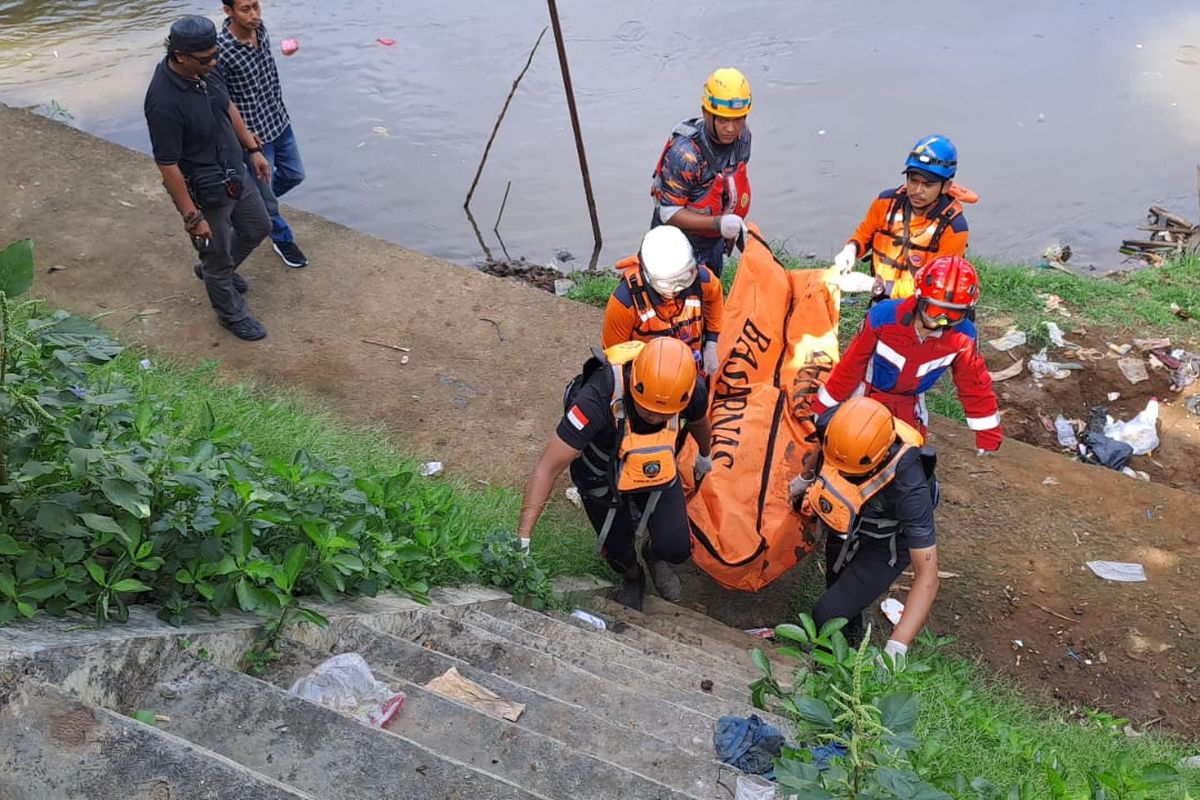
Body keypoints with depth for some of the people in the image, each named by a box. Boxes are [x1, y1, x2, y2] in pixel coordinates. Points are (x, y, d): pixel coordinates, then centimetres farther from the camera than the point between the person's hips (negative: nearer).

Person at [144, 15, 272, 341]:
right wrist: (192, 217, -21)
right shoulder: (164, 101, -34)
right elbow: (167, 166, -27)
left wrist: (253, 148, 14)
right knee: (219, 257, 14)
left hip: (233, 175, 8)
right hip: (204, 192, -8)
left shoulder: (207, 70, -11)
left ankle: (213, 271, 53)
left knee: (258, 227, 27)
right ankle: (233, 314, 41)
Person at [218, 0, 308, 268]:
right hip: (253, 134, -7)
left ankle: (254, 200, 50)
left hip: (280, 121, 7)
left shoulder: (260, 28, -6)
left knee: (294, 174, 23)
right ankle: (283, 240, 35)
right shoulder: (222, 51, -28)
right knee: (266, 193, 12)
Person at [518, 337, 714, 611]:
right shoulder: (599, 396, -44)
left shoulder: (693, 390, -30)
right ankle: (632, 578, 51)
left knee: (676, 548, -8)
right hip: (602, 475, -2)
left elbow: (698, 421, -1)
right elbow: (548, 469, -41)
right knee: (617, 549, 12)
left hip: (657, 467, 2)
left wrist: (705, 456, 20)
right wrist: (522, 540, -44)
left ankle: (655, 555, 32)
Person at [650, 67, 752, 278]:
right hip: (680, 245, -7)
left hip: (714, 242, 7)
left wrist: (731, 229, 16)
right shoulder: (684, 153, -34)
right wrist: (718, 223, -39)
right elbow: (669, 213, -28)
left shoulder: (742, 136, -10)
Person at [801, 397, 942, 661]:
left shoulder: (909, 488, -43)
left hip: (886, 545, -5)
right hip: (843, 530, 5)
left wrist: (895, 650, -45)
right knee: (837, 591, 24)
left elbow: (927, 577, -39)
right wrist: (809, 480, -14)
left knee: (828, 617, -13)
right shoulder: (832, 425, -32)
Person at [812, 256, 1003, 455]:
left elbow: (975, 384, -10)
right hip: (867, 393, -3)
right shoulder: (884, 317, -31)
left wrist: (989, 436, -4)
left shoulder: (963, 337, -23)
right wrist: (823, 408, -11)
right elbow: (851, 364, -19)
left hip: (909, 405, 3)